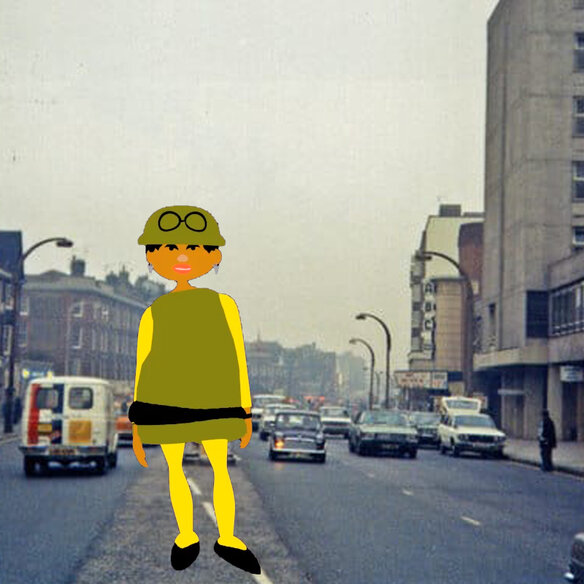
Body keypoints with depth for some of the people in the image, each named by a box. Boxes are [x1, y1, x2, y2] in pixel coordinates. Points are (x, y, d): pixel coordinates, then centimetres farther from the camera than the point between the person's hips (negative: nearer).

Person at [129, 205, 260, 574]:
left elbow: (238, 359, 2)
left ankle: (227, 539, 19)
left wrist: (245, 412, 3)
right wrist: (138, 426, 2)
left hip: (213, 405, 0)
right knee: (175, 469, 10)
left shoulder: (223, 305, -2)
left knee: (221, 469, 5)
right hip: (164, 404, 0)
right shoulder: (153, 314, -1)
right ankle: (186, 535, 26)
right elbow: (142, 367, 3)